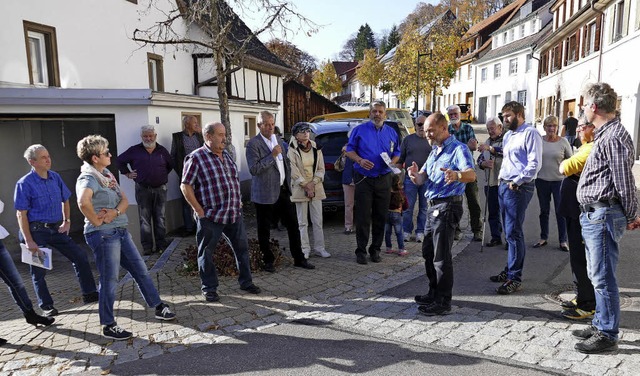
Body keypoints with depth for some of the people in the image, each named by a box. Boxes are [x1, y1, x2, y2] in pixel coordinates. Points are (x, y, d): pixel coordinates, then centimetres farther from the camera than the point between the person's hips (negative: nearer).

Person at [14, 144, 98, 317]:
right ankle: (46, 306, 21)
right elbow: (21, 214, -13)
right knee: (38, 271, 6)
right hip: (37, 231, -5)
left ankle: (89, 294, 13)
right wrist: (28, 241, -16)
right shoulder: (25, 183, -13)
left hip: (57, 229, 5)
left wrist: (67, 222, 7)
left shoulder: (55, 177, 3)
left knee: (80, 256, 2)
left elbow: (65, 200, 16)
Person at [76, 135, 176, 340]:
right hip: (103, 235, -9)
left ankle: (159, 307, 27)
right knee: (109, 281, 2)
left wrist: (114, 212, -12)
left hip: (121, 231, 9)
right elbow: (83, 202, -36)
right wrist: (96, 221, -21)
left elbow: (124, 200, 8)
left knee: (141, 270, 14)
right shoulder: (88, 178, -15)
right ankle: (108, 326, 17)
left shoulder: (108, 174, 12)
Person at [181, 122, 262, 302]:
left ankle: (246, 282, 28)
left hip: (234, 214, 6)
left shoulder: (227, 155, 12)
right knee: (207, 253, 6)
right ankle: (209, 289, 22)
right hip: (210, 217, -6)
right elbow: (185, 186, -11)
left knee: (242, 248, 13)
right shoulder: (196, 158, -9)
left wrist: (239, 201, 13)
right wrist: (200, 211, -14)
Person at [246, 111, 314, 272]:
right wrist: (272, 155, -21)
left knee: (293, 225, 10)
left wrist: (288, 182, 15)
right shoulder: (253, 144, -11)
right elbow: (253, 169, -19)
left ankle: (299, 258, 22)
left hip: (283, 190, 6)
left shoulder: (278, 140, 12)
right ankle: (268, 261, 22)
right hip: (266, 193, -6)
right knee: (264, 230, 6)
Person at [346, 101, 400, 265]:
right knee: (363, 216, -3)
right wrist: (360, 160, -16)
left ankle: (375, 249, 19)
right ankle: (361, 251, 7)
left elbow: (396, 153, 18)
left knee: (380, 217, 7)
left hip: (384, 179, 3)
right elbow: (349, 150, 3)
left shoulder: (391, 132, 12)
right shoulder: (360, 130, 2)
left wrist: (392, 162, -5)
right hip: (363, 178, -3)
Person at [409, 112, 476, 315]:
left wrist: (457, 175, -51)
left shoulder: (458, 149, -11)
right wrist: (415, 174, -13)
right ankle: (434, 293, 30)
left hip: (447, 207, -9)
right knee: (428, 252, 16)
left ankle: (443, 302, 3)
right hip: (433, 207, 10)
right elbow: (421, 180, 11)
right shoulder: (434, 151, 18)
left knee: (441, 256, -6)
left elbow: (472, 175, -29)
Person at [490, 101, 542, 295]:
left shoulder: (530, 133, -9)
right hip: (504, 185, 9)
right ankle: (509, 270, 24)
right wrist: (502, 179, 15)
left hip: (519, 188, -9)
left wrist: (517, 181, -17)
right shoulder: (508, 135, 19)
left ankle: (515, 278, -1)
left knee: (513, 232, -8)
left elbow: (535, 164, -16)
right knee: (509, 231, 14)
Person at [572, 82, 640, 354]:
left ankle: (607, 335, 11)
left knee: (602, 277, -1)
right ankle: (600, 324, 30)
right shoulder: (604, 134, 16)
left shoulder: (613, 137, -17)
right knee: (597, 275, 18)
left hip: (603, 215, -10)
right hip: (592, 214, 10)